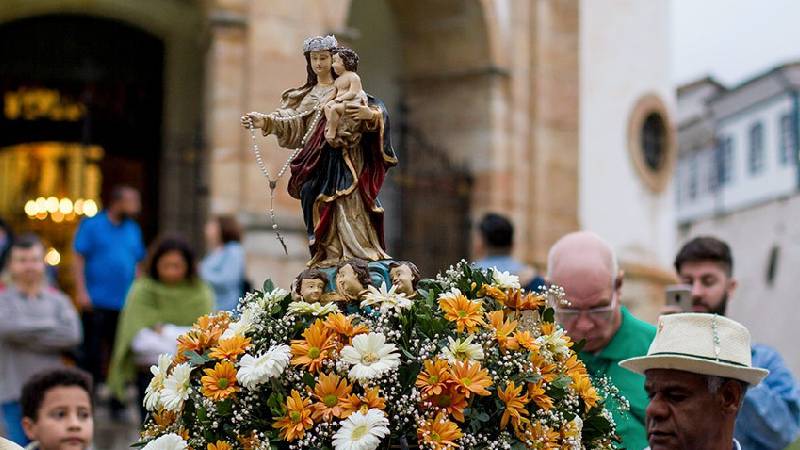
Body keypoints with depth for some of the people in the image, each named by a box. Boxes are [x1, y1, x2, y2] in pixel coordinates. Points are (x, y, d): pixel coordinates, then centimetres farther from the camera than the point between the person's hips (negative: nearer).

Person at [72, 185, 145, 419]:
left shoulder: (133, 229, 13)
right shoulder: (91, 225, -2)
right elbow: (79, 258, -5)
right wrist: (81, 291, -12)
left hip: (125, 303, 5)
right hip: (97, 302, -5)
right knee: (92, 353, -2)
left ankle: (117, 402, 16)